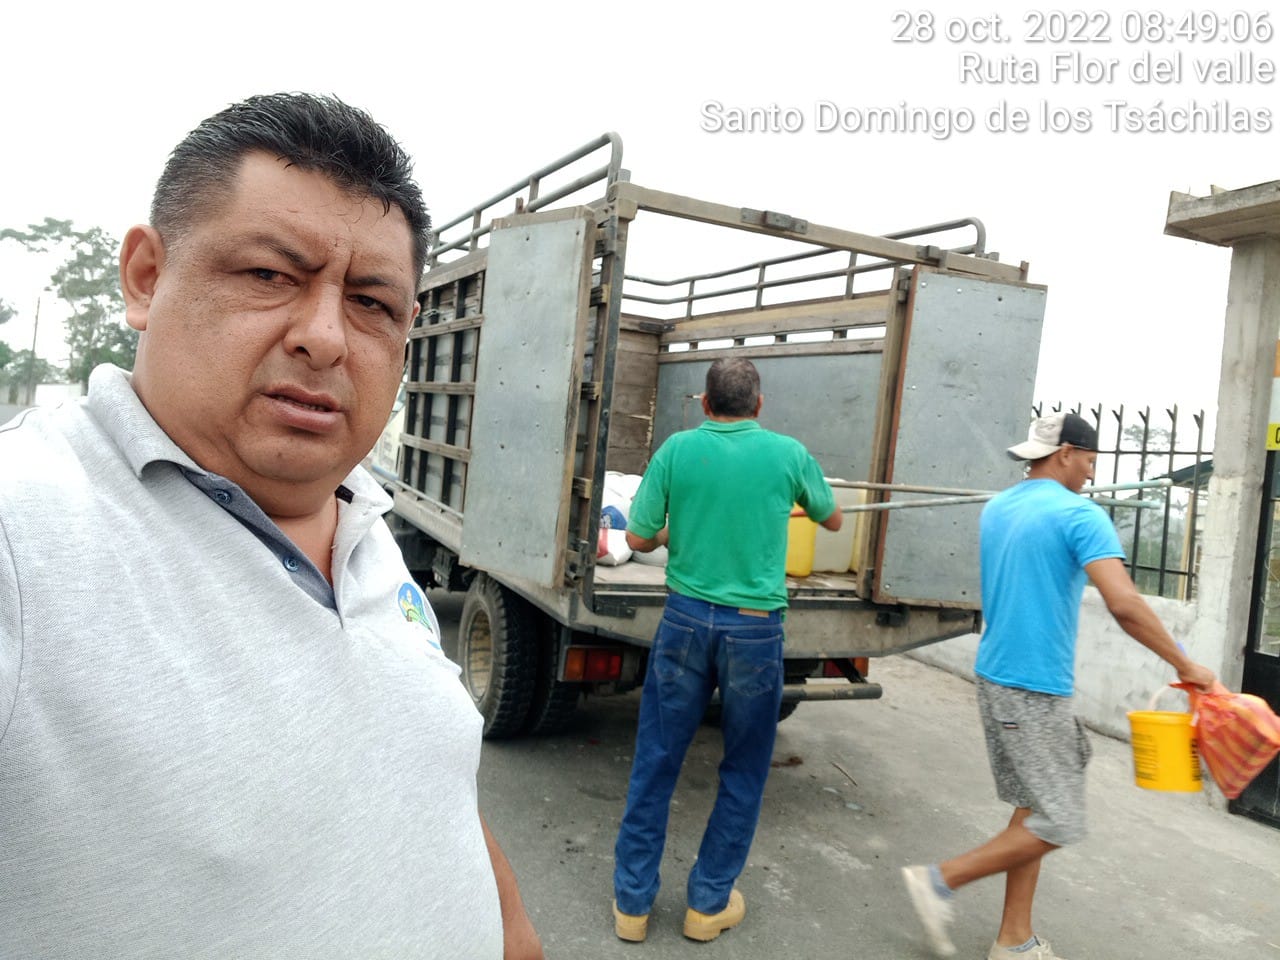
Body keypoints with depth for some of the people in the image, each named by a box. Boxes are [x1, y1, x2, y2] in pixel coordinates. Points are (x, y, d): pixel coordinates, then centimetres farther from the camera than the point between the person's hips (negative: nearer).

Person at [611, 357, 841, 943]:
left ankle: (633, 901, 21)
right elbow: (832, 520, 16)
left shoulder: (678, 448, -2)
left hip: (686, 619, 1)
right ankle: (708, 904, 26)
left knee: (655, 763, 12)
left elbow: (638, 539, 0)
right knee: (743, 774, 16)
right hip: (755, 627, 0)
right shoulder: (788, 453, -1)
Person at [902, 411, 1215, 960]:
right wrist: (1184, 664, -12)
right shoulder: (1080, 515, -13)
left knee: (1034, 808, 16)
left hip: (994, 676, 9)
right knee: (1057, 824, 1)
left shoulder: (994, 510, 12)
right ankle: (941, 880, 2)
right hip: (1036, 690, -9)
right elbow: (1124, 604, -23)